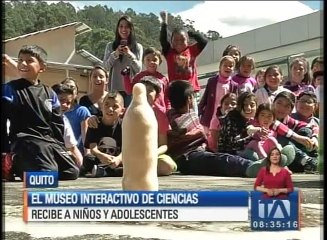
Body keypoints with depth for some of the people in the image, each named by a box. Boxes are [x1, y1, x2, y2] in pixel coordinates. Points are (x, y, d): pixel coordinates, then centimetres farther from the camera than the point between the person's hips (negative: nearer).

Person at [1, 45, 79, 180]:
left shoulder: (50, 94, 14)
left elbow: (57, 124, 17)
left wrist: (59, 147, 8)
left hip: (50, 141, 6)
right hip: (26, 142, -6)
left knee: (72, 172, 0)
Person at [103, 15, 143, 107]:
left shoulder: (138, 47, 8)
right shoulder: (110, 46, 10)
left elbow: (139, 69, 0)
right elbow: (106, 67, 3)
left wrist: (130, 54, -14)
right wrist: (115, 54, -12)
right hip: (115, 88, 1)